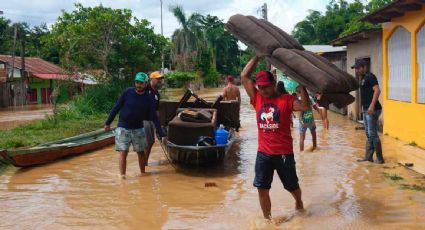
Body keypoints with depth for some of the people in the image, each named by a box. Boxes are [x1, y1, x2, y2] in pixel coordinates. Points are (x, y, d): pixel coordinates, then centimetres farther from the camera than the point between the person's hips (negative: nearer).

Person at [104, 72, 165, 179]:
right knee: (123, 152, -8)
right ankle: (122, 176, -5)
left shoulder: (148, 99, -5)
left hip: (138, 129, 2)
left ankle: (143, 173, 26)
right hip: (123, 128, -2)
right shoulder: (127, 93, -9)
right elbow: (116, 108, -2)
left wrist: (161, 134, -8)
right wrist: (108, 123, -1)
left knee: (140, 152, 9)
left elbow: (154, 117, -4)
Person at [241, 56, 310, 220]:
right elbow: (244, 76, -2)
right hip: (263, 153, 2)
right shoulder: (257, 99, 2)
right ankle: (267, 219, 17)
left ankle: (299, 202, 48)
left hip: (284, 153, -2)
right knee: (262, 188, 1)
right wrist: (257, 56, -4)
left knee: (292, 186, 16)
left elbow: (305, 106, -22)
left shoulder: (286, 99, -7)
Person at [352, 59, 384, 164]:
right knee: (368, 134, 14)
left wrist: (372, 105, -30)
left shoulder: (370, 77, -12)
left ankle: (380, 158, 2)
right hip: (366, 110, 10)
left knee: (373, 134, -7)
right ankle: (368, 156, 21)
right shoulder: (364, 78, 17)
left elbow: (377, 90, -24)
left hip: (372, 110, -10)